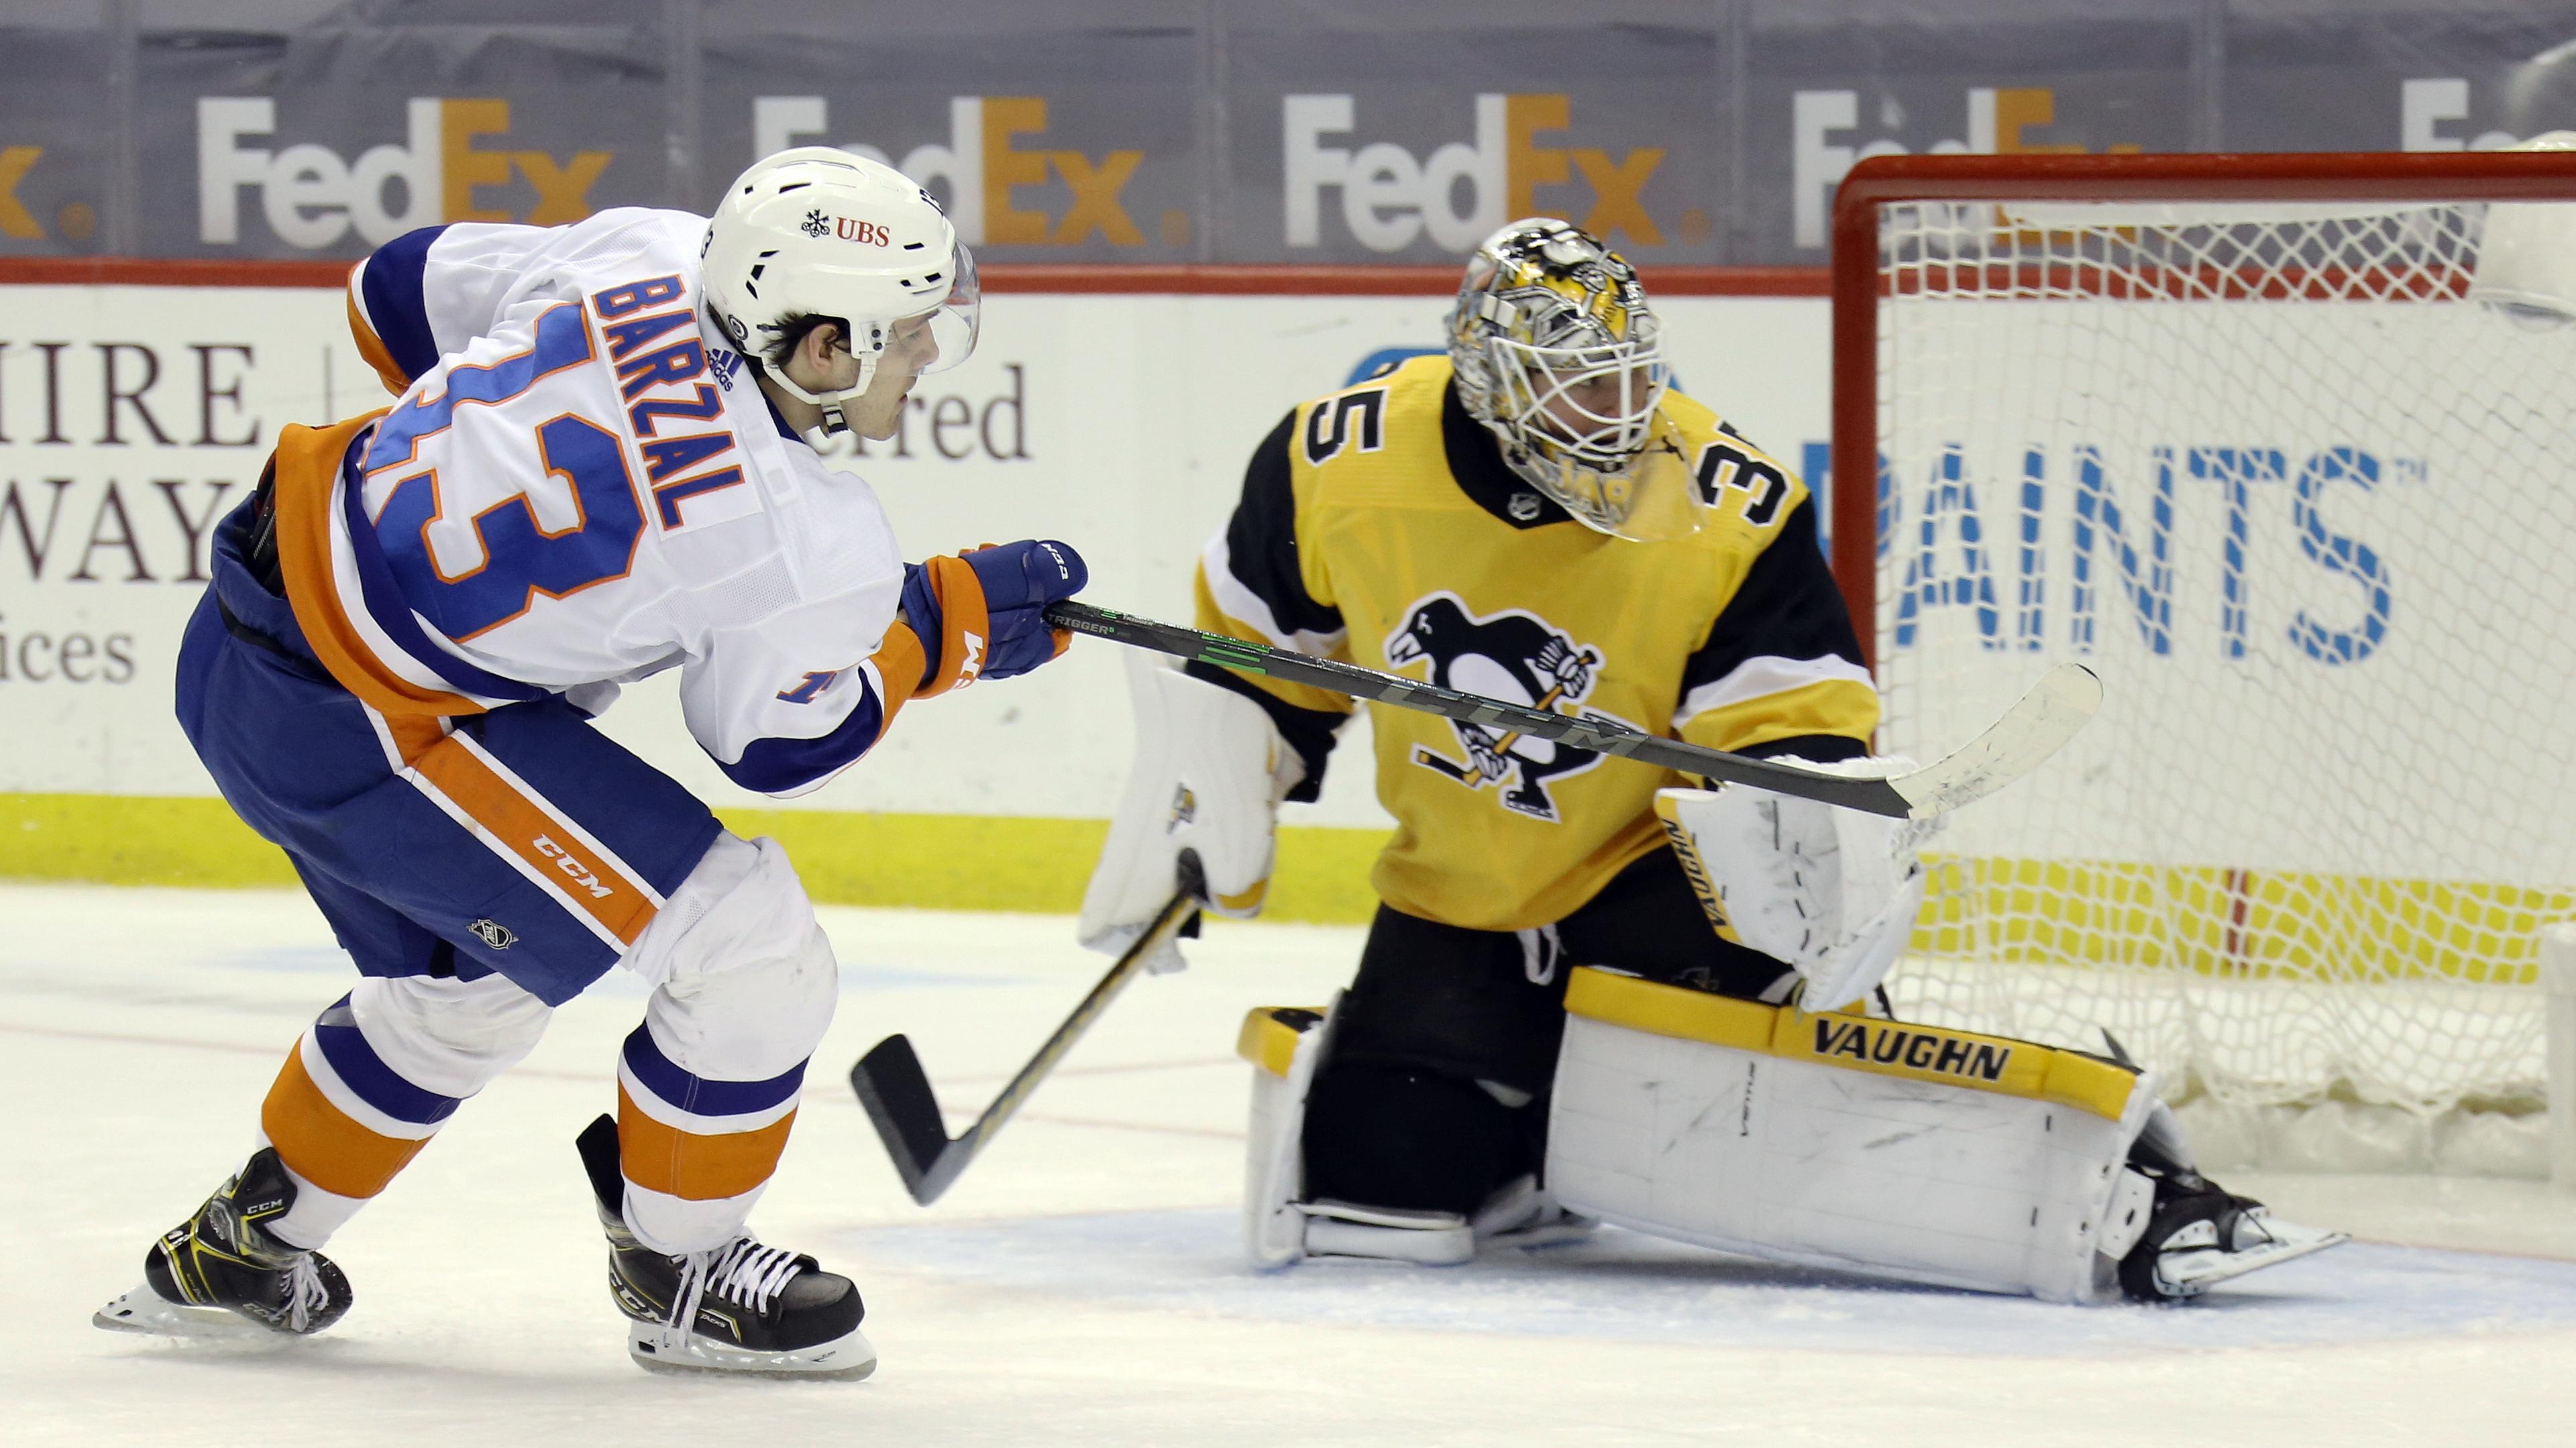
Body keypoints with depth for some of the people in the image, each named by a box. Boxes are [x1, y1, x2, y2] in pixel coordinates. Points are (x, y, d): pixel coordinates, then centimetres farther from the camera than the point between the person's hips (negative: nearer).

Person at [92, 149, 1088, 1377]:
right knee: (752, 957, -4)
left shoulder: (648, 259, -4)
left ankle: (243, 1247, 45)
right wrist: (946, 624, 7)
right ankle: (678, 1273, 16)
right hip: (367, 729, -9)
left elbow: (402, 288, 11)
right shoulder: (810, 549, -22)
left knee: (473, 978, 31)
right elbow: (779, 745, -4)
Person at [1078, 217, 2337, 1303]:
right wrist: (1199, 816, 1)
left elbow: (1796, 727, -19)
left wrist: (1828, 817, -39)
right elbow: (1252, 646, 4)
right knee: (1377, 1186, -15)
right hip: (1456, 899, 2)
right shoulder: (1343, 465, -14)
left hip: (1650, 863, -2)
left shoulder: (1726, 510, -20)